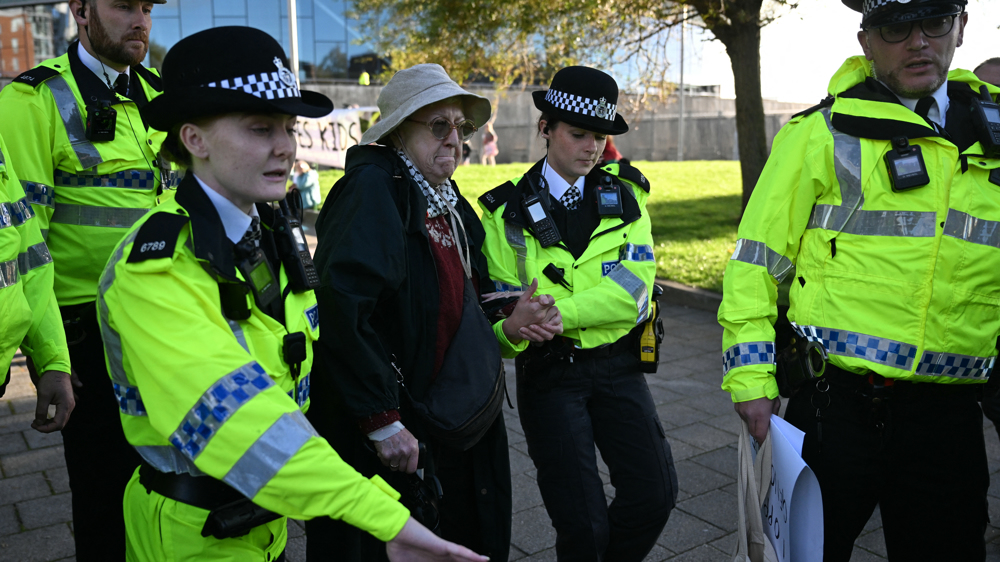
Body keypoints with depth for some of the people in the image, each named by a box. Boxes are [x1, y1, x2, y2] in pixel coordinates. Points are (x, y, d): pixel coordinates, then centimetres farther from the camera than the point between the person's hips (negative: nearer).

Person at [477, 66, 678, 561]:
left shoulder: (625, 196, 4)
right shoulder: (508, 210, -2)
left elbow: (632, 288, -10)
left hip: (617, 365, 2)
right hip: (549, 372, -2)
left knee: (655, 492, -7)